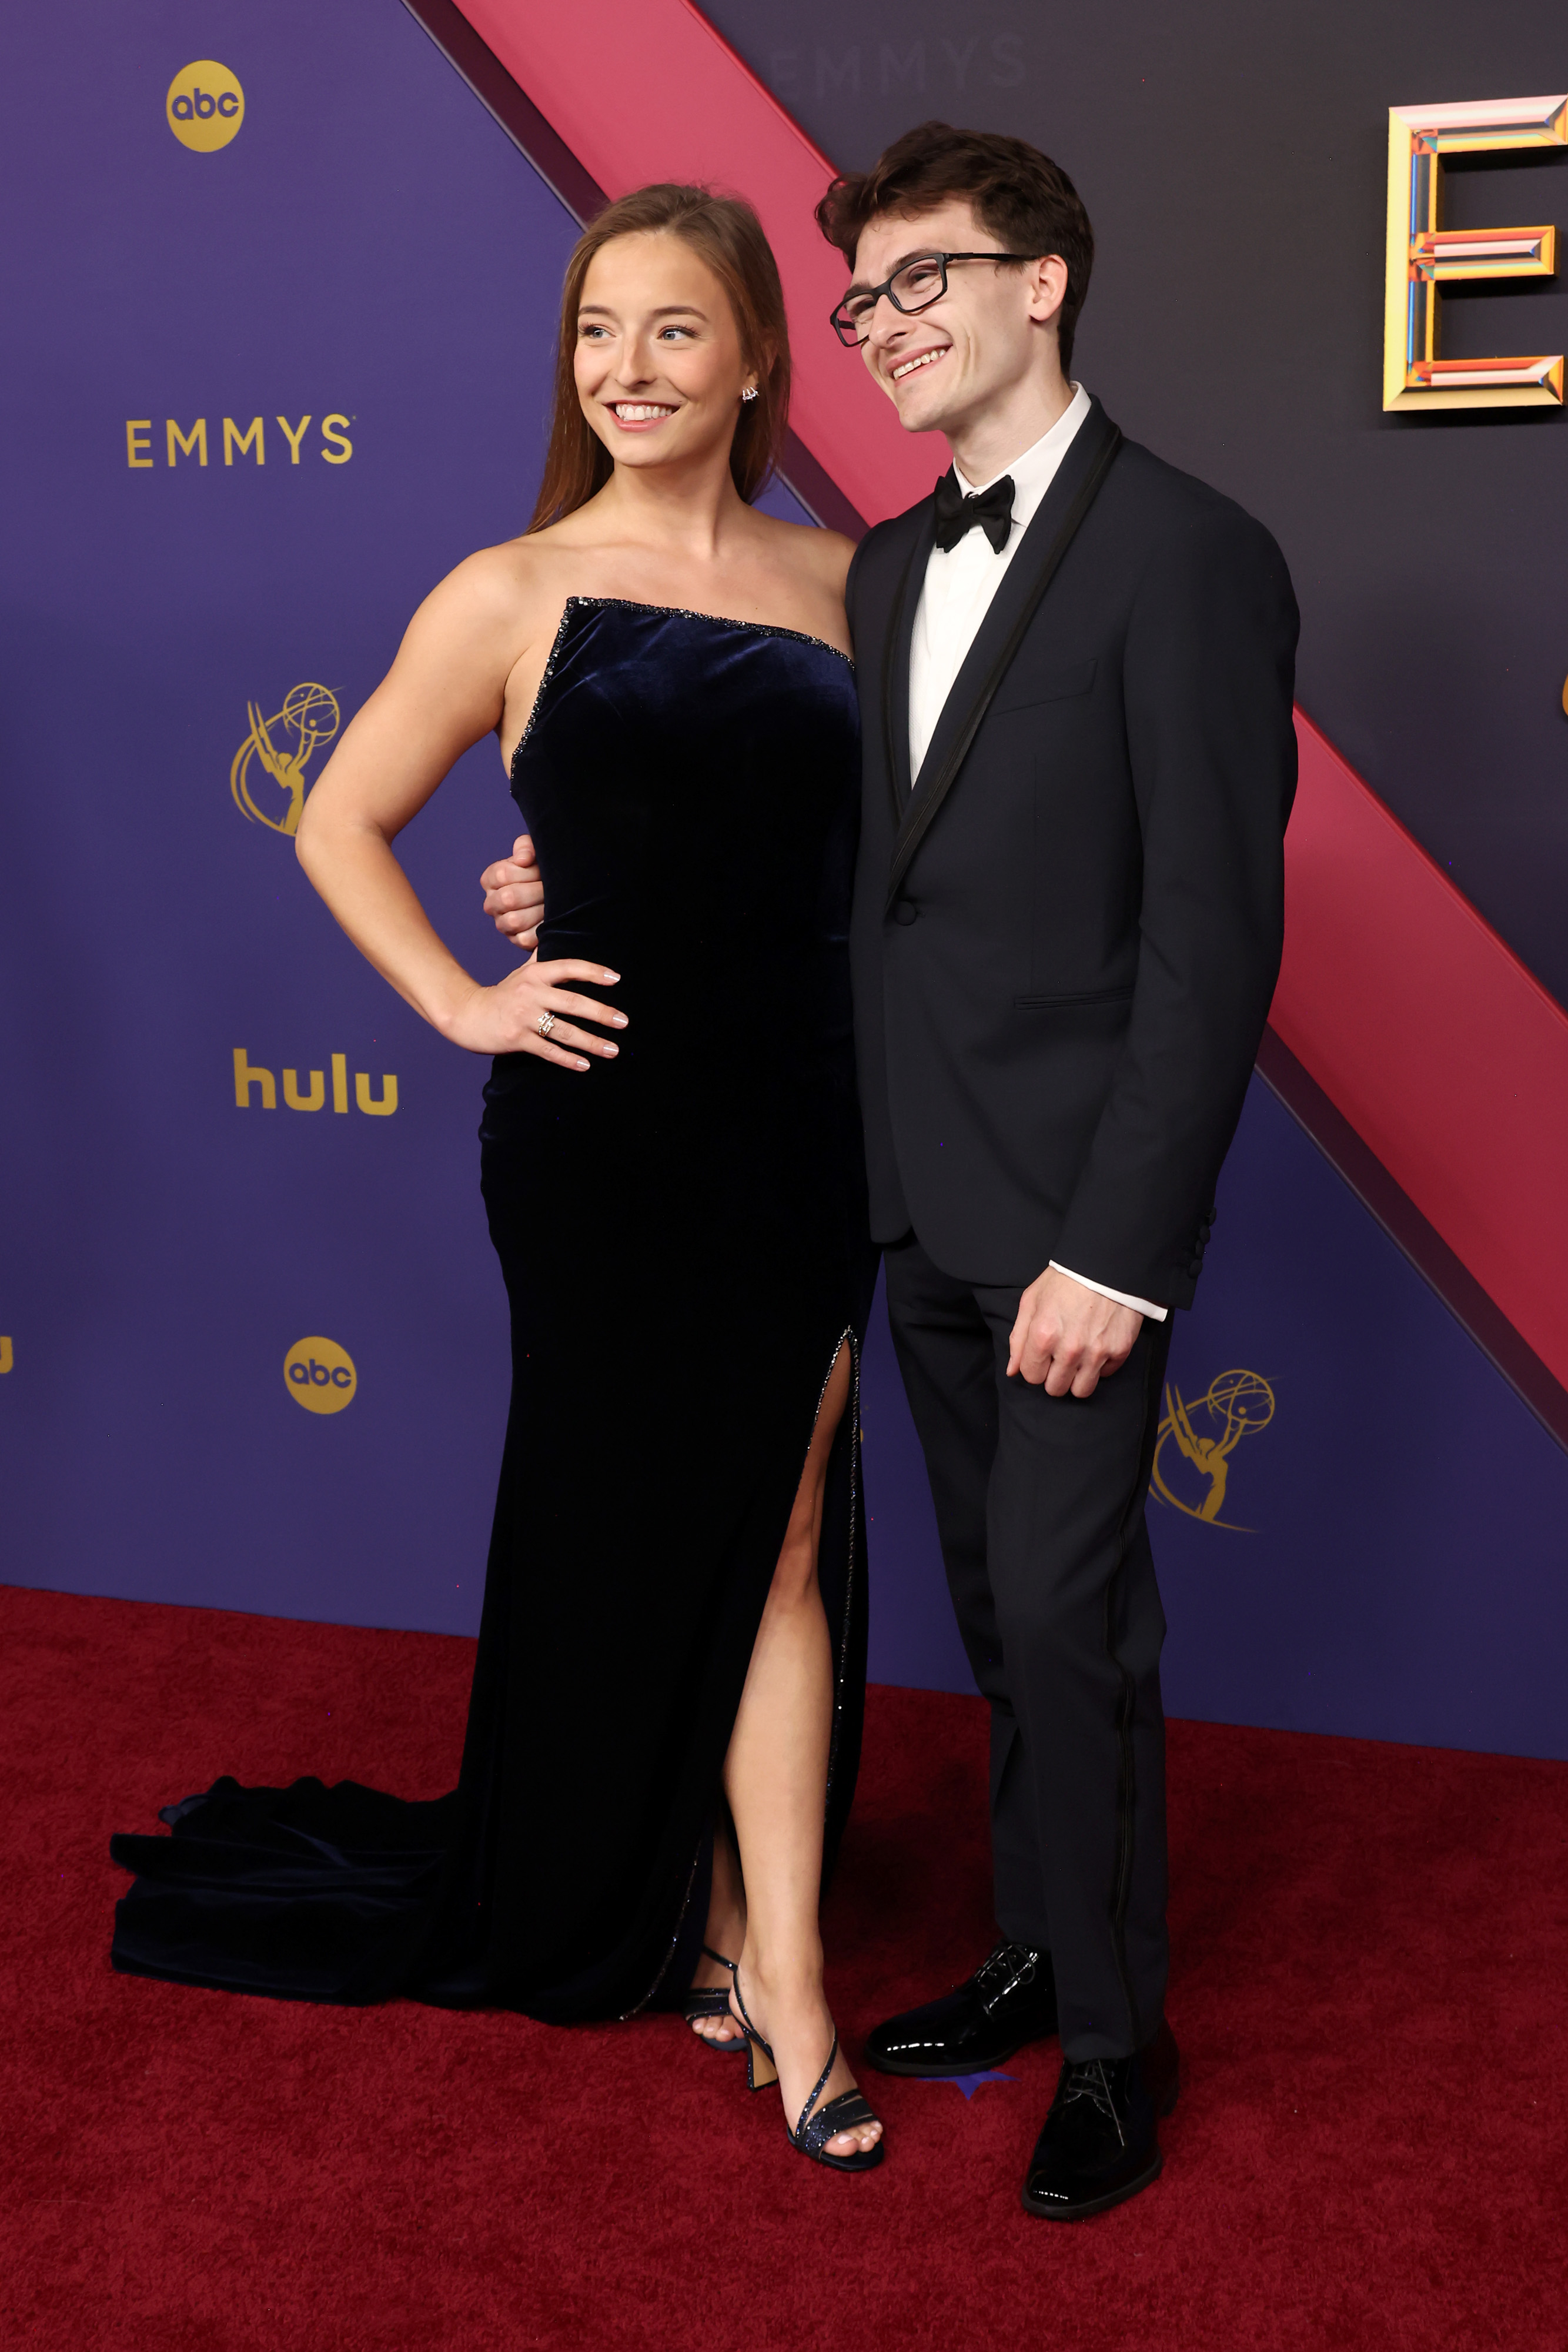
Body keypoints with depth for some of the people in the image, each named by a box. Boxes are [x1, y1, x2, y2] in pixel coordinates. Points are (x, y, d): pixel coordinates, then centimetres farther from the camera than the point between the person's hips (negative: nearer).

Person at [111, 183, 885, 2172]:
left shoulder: (842, 582, 5)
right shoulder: (513, 596, -3)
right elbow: (338, 826, 4)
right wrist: (463, 1006, -5)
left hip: (803, 1129, 3)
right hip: (600, 1133, -2)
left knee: (776, 1537, 6)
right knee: (626, 1525, 12)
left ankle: (777, 1965, 17)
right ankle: (656, 1911, 33)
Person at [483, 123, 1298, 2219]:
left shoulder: (1186, 555, -11)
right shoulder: (887, 570, 13)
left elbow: (1214, 937, -16)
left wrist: (1118, 1247, -19)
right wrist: (597, 885, 10)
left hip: (1074, 1205, -7)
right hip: (923, 1195, 7)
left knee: (1067, 1610, -1)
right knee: (1000, 1603, 16)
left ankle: (1116, 2041, 18)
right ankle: (1040, 1953, 33)